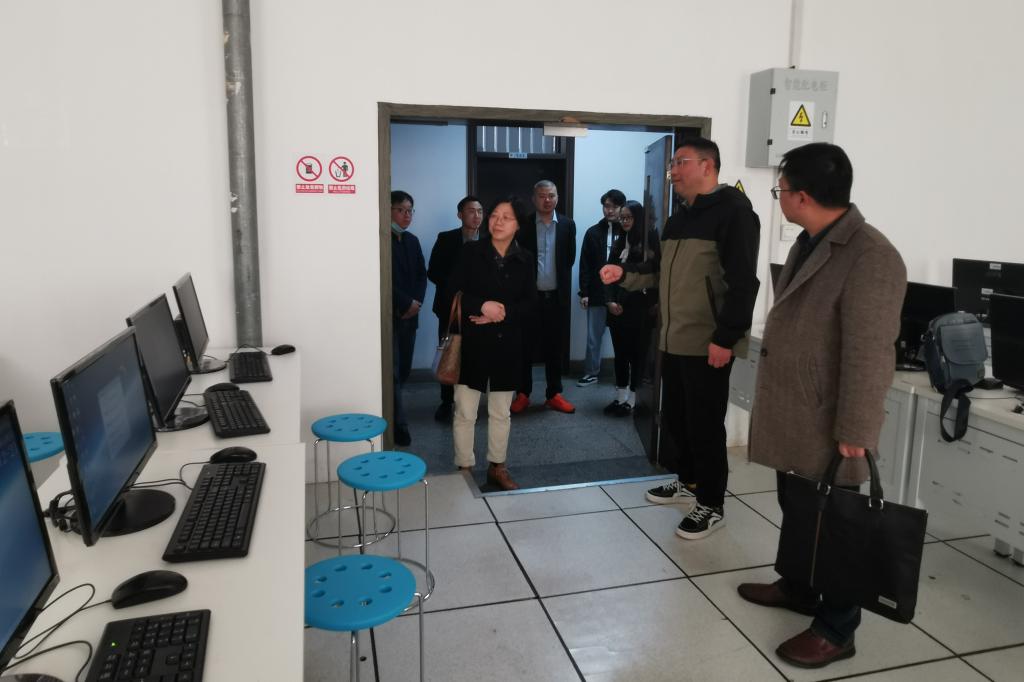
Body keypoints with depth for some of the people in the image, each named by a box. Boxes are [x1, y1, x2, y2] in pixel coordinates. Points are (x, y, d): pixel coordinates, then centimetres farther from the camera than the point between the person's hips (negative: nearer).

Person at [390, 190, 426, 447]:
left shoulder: (412, 240, 14)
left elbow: (421, 274, 14)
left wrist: (416, 302, -3)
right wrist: (406, 303, -13)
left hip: (409, 315, 7)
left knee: (404, 369, 9)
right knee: (392, 371, -4)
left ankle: (390, 415, 25)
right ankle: (399, 426, 0)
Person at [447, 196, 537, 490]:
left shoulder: (525, 259, 4)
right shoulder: (471, 251, -2)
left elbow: (529, 304, -1)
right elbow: (455, 293, -7)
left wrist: (502, 314, -17)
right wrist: (482, 306, -22)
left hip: (507, 344, 3)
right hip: (472, 343, -2)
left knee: (501, 412, 14)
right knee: (465, 413, 3)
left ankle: (497, 467, 30)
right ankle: (464, 469, 18)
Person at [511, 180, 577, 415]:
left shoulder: (567, 224, 4)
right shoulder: (523, 225, -2)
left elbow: (570, 259, 10)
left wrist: (559, 280, 10)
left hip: (557, 296, 2)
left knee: (555, 347, 8)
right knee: (525, 346, 5)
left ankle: (554, 394, 19)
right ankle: (523, 394, 16)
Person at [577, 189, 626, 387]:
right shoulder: (593, 232, 6)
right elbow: (585, 265, 5)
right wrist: (584, 292, -1)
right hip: (597, 294, 2)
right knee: (593, 337, 7)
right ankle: (591, 372, 20)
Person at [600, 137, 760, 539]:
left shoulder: (732, 211, -11)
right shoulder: (680, 218, 17)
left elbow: (742, 282, -18)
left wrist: (726, 338, -21)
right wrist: (625, 273, 8)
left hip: (708, 345, -8)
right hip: (674, 340, 9)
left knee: (705, 425, 0)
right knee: (674, 418, 17)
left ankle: (712, 506, 15)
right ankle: (689, 480, 37)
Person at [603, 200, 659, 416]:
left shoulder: (650, 240, -6)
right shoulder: (619, 243, 12)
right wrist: (610, 301, -3)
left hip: (640, 308, -5)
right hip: (618, 308, 6)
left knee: (637, 353, 4)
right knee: (620, 353, 11)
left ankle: (631, 400, 13)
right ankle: (619, 397, 21)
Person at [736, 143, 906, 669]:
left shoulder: (870, 257, -21)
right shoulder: (809, 243, 8)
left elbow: (869, 353, -22)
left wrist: (855, 431, -20)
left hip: (827, 424, -8)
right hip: (793, 413, 9)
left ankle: (836, 630, 21)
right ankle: (797, 587, 41)